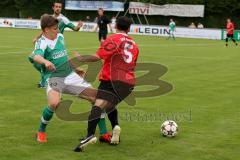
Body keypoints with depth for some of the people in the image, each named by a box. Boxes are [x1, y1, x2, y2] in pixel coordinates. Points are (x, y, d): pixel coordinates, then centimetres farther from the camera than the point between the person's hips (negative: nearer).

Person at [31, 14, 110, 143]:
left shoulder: (60, 37, 8)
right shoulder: (42, 42, -13)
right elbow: (36, 56, -36)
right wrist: (45, 61, -57)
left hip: (70, 75, 7)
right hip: (53, 78, -7)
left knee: (96, 96, -1)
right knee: (54, 103, -35)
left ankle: (104, 133, 8)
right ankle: (41, 131, -8)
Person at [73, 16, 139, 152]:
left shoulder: (113, 39, -1)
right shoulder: (134, 44, 18)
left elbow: (98, 57, -11)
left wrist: (81, 58, 1)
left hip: (112, 80, -6)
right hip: (129, 83, 7)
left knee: (98, 105, -20)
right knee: (110, 105, 26)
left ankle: (90, 135, -40)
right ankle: (115, 126, 0)